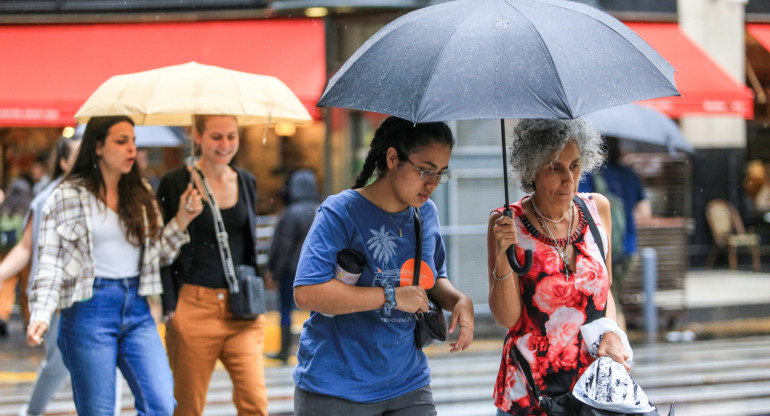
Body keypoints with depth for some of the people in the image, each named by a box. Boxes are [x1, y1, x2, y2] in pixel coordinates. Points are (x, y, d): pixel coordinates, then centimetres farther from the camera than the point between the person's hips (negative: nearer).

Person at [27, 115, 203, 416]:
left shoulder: (142, 194, 13)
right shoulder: (68, 196, 0)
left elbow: (158, 254, 14)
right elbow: (50, 261, -4)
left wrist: (182, 220, -1)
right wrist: (41, 315, -16)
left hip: (137, 311, 4)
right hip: (90, 310, -4)